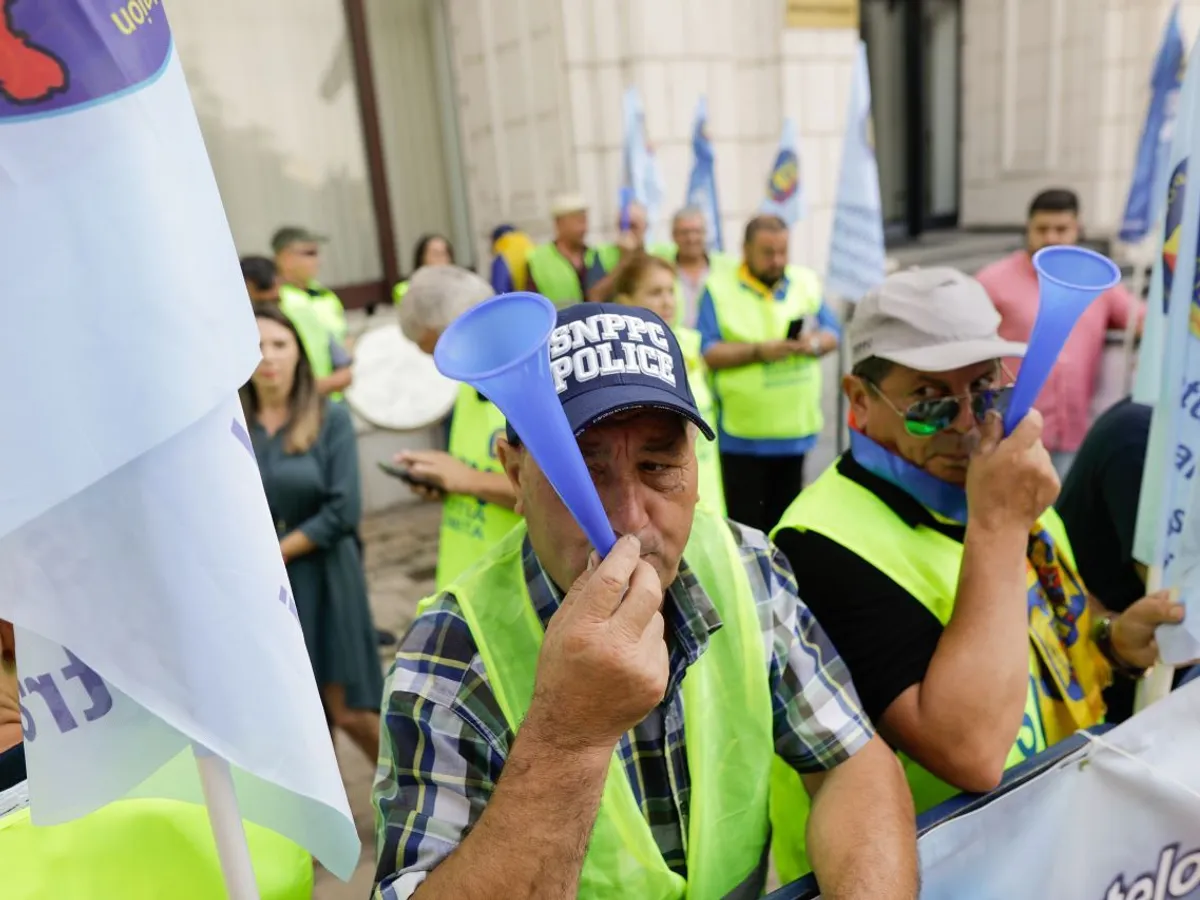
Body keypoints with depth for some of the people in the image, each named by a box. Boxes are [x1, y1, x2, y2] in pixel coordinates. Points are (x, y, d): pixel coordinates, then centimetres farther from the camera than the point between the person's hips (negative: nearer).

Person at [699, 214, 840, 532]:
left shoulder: (806, 282, 8)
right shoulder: (719, 288, -5)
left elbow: (832, 335, 9)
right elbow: (708, 353, -11)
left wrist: (814, 344, -14)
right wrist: (759, 351, -22)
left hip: (796, 427, 4)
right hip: (742, 433, -4)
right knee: (745, 525, 0)